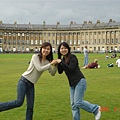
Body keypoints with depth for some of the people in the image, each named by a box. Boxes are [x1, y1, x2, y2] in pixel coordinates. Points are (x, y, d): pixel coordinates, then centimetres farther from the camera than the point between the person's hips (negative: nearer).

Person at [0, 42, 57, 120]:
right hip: (24, 81, -6)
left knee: (30, 106, 5)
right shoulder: (35, 56, -9)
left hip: (31, 85, 6)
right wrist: (51, 64, -16)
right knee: (19, 102, -17)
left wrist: (55, 65, -6)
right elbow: (39, 69, -19)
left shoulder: (47, 62, 7)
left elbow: (52, 73, 10)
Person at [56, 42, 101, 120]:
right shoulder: (63, 59, 12)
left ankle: (96, 109, 5)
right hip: (72, 84, 8)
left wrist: (61, 62, -20)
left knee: (78, 102, -12)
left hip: (80, 81, -8)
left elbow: (71, 69, -21)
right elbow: (60, 72, 7)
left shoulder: (72, 57, -10)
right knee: (73, 104, 6)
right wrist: (58, 63, -7)